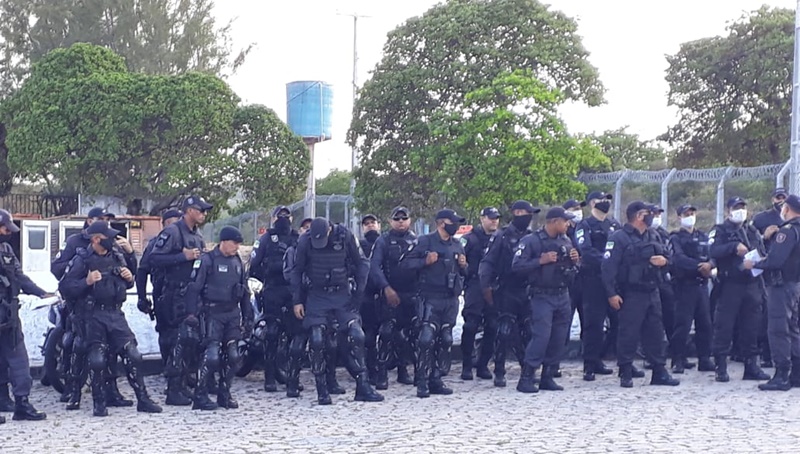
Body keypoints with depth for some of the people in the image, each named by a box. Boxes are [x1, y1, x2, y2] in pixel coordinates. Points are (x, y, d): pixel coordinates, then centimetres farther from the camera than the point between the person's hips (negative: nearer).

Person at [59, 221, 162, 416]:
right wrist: (87, 282, -23)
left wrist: (129, 278, 1)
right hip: (94, 317, -4)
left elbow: (126, 284, 24)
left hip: (116, 314, 5)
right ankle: (99, 404, 10)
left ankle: (143, 399, 9)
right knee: (97, 360, -5)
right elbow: (64, 287, -10)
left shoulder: (117, 258, 12)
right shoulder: (82, 261, -5)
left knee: (133, 355, 0)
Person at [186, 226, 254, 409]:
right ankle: (200, 396, -2)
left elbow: (245, 291, 19)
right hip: (212, 313, -6)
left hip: (233, 313, 6)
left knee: (233, 356, 3)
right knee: (211, 355, -13)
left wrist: (248, 317, 17)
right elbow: (194, 287, -10)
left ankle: (224, 394, 17)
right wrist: (192, 313, -18)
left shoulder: (238, 262, 13)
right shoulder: (207, 260, -6)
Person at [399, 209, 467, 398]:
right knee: (427, 339, -12)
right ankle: (422, 383, -7)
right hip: (432, 299, -6)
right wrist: (425, 261, -18)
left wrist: (464, 266, 2)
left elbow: (464, 273, 24)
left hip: (451, 300, 6)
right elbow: (404, 263, -6)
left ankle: (436, 380, 16)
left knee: (445, 340, 8)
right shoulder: (425, 241, -3)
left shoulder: (457, 245, 15)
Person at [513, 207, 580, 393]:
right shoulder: (532, 241, -8)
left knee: (559, 338, 7)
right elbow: (517, 265, -15)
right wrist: (541, 260, -21)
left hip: (563, 296, 7)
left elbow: (572, 267, 23)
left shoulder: (566, 241, 12)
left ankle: (547, 377, 17)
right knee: (541, 336, -13)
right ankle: (526, 378, -7)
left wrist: (575, 260, 1)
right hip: (542, 297, -7)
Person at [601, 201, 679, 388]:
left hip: (652, 293, 7)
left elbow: (666, 256, 24)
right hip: (631, 294, -7)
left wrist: (664, 260, -2)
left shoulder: (653, 236, 14)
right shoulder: (619, 238, -10)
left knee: (656, 332, 10)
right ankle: (625, 374, 7)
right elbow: (608, 266, -15)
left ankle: (659, 372, 19)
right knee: (628, 334, -2)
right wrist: (611, 293, -20)